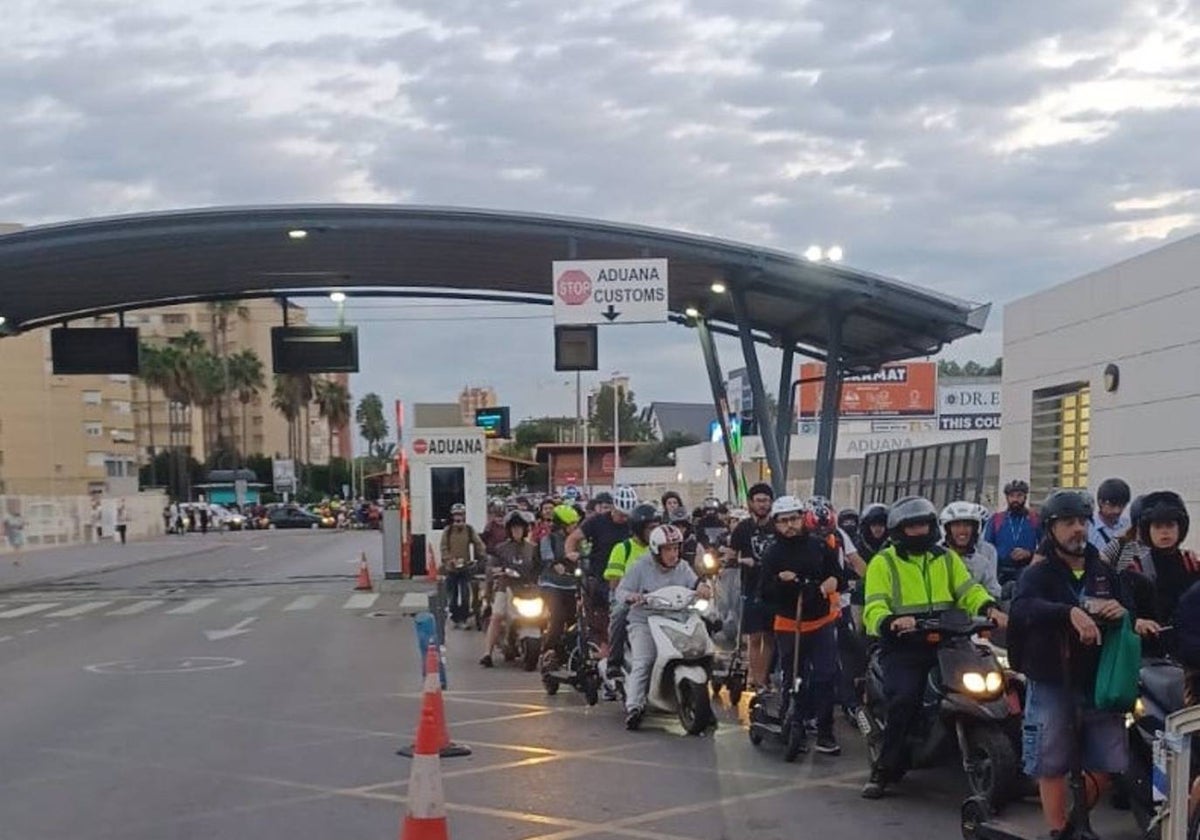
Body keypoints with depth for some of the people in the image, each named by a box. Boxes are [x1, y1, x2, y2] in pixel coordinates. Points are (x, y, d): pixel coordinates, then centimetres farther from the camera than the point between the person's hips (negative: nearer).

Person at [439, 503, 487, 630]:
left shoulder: (470, 530, 3)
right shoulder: (447, 531, 3)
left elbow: (479, 545, 0)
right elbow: (444, 548, -2)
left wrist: (481, 556, -15)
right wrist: (449, 560, -16)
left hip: (466, 568, -1)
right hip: (451, 568, 1)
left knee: (465, 595, -2)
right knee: (452, 595, 7)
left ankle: (462, 619, 7)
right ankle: (455, 617, 19)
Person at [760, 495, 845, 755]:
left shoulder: (820, 546, 0)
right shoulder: (773, 554, -2)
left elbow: (841, 577, 5)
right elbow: (766, 596, -6)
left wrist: (834, 582, -19)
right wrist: (779, 581, -26)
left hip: (822, 621, 1)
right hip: (789, 624, 0)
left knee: (826, 677, -6)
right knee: (793, 681, 8)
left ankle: (824, 732, 0)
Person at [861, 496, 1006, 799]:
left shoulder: (947, 558, 19)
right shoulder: (883, 563, 5)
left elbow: (969, 590, 6)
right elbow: (874, 609, -6)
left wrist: (990, 608, -16)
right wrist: (892, 621, -29)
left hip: (944, 642, 4)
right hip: (902, 647, -4)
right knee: (905, 700, -27)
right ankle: (884, 769, -12)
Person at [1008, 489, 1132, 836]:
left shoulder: (1105, 572, 13)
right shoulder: (1038, 574, -5)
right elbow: (1023, 607, -26)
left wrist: (1122, 612, -7)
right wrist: (1071, 613, -44)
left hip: (1099, 680, 5)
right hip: (1053, 683, -5)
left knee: (1105, 763, 9)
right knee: (1052, 765, 0)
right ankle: (1058, 830, 12)